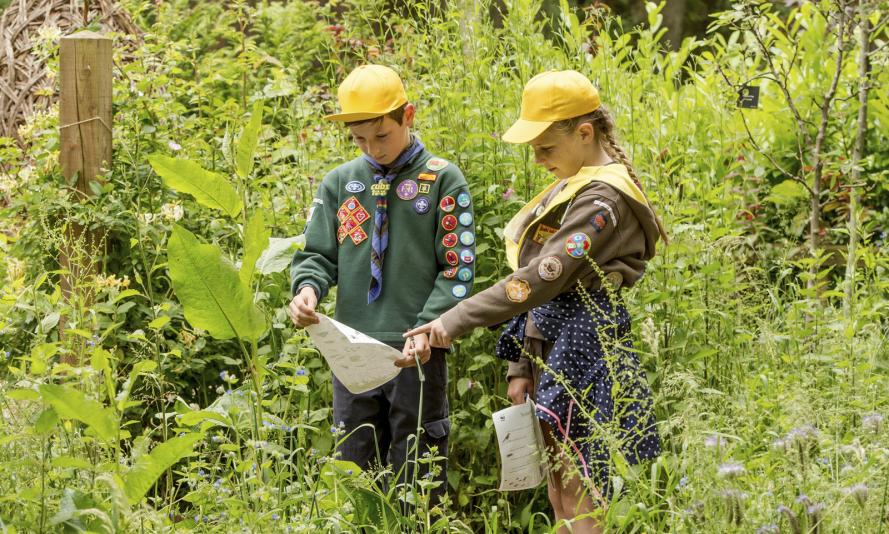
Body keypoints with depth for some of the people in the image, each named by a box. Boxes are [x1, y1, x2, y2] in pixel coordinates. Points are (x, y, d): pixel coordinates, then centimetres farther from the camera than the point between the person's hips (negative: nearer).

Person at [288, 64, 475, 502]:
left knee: (415, 479, 2)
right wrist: (307, 289, -12)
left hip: (416, 351, -3)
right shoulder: (340, 182, 9)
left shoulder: (443, 180, 0)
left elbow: (457, 268, -2)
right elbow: (318, 254, 11)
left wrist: (428, 327, -16)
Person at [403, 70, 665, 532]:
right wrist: (521, 366, 11)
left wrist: (455, 321, -24)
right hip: (550, 350, 10)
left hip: (583, 351, -10)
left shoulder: (604, 198, -15)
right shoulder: (574, 187, 15)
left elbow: (541, 277, -23)